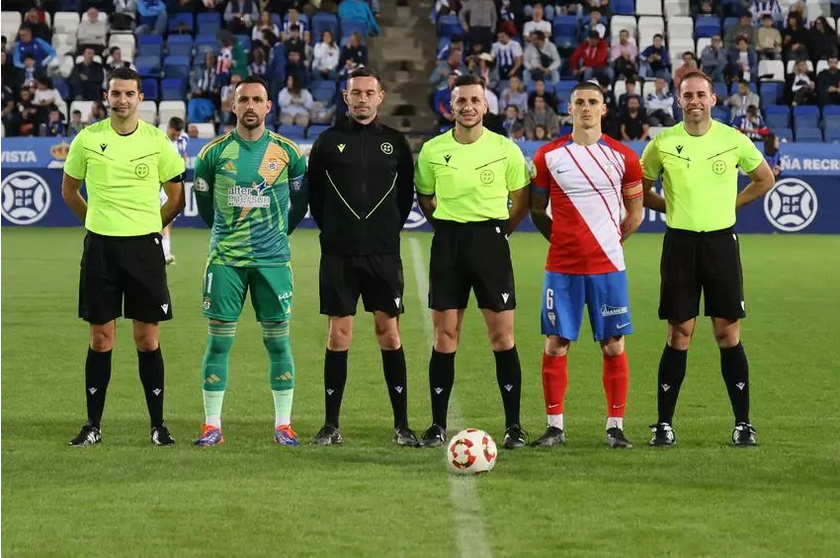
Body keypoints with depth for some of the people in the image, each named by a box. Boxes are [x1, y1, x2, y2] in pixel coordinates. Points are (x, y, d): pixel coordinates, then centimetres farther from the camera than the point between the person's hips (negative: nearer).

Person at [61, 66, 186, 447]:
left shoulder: (157, 141, 0)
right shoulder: (87, 139, 1)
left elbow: (176, 198, 9)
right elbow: (69, 191, 14)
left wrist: (149, 226, 9)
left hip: (144, 246, 0)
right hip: (100, 246, 0)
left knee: (147, 339, 2)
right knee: (101, 339, 3)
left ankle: (158, 425, 9)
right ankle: (93, 425, 10)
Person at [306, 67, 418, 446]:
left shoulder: (395, 142, 7)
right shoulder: (328, 141, 4)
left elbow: (407, 194, 13)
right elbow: (314, 191, 9)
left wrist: (391, 229, 7)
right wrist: (332, 231, 6)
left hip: (383, 253, 0)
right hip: (338, 254, 0)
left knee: (389, 333, 0)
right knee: (338, 336, 0)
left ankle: (402, 425, 5)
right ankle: (331, 426, 6)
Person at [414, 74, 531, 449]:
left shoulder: (505, 149, -2)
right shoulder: (433, 150, 2)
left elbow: (521, 199, 9)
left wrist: (499, 231, 5)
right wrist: (448, 225, 10)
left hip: (490, 239, -1)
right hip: (447, 242, 1)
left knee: (502, 335, -3)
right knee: (444, 336, 2)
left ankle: (513, 425, 3)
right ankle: (438, 425, 9)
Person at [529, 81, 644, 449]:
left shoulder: (623, 156, 3)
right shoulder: (548, 155, 3)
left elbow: (635, 214, 12)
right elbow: (537, 211, 10)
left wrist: (612, 240, 5)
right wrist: (561, 240, 3)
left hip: (607, 266, 0)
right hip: (561, 265, 0)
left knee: (613, 345, 0)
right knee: (556, 344, 0)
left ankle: (615, 425, 6)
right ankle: (555, 425, 7)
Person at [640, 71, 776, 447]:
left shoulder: (734, 141, 0)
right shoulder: (663, 143, -1)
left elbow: (764, 180, 15)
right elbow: (639, 190, 12)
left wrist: (731, 203, 7)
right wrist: (672, 207, 3)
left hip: (721, 241, 0)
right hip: (680, 243, 0)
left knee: (728, 334, 1)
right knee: (679, 335, 1)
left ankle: (743, 423, 6)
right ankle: (664, 424, 7)